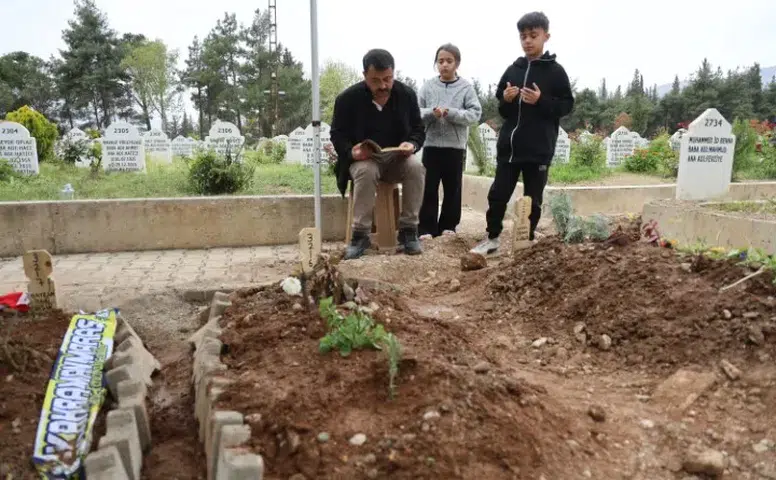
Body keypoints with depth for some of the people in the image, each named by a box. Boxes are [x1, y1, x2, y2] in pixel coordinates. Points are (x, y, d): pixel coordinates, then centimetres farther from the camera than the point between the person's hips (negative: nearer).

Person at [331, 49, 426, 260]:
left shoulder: (407, 94, -3)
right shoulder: (348, 98, -10)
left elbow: (419, 130, 3)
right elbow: (337, 133, -4)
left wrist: (412, 144, -21)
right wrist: (351, 151, -26)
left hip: (397, 157, 2)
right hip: (363, 159, -2)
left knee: (416, 167, -30)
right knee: (366, 172, -37)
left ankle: (408, 231, -20)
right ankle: (360, 235, -27)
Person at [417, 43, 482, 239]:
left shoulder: (466, 87, 0)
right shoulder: (428, 86, 4)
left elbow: (475, 113, -7)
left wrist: (451, 113, -19)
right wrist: (431, 113, -18)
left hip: (456, 146, 0)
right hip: (431, 144, 0)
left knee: (453, 188, 8)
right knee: (429, 188, 1)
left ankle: (448, 226, 20)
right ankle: (426, 228, 7)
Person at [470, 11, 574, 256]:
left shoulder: (555, 71, -1)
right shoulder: (512, 70, 9)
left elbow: (567, 105, -2)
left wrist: (541, 101, -17)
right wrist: (506, 100, -7)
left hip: (539, 149, -3)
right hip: (509, 146, 3)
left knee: (532, 199, 5)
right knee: (498, 193, 4)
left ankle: (527, 241, 18)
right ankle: (492, 238, 18)